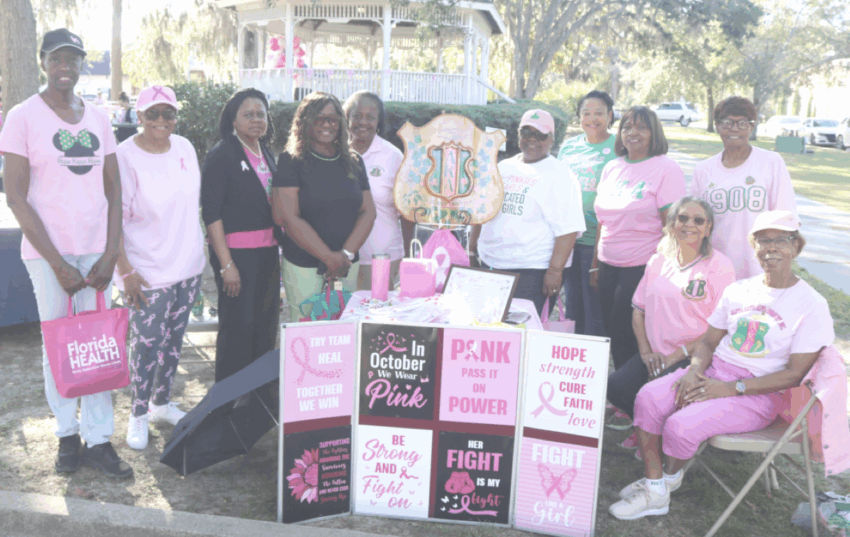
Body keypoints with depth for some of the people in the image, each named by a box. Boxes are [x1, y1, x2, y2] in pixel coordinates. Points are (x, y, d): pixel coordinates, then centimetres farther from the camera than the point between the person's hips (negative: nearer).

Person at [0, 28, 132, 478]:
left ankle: (98, 440, 14)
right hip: (48, 251, -3)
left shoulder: (98, 118, 9)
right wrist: (57, 263, -12)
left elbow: (113, 190, 9)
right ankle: (67, 433, 22)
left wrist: (110, 254, -3)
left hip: (97, 250, 3)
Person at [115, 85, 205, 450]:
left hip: (188, 266, 6)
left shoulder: (185, 147, 4)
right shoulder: (125, 156, -14)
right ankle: (138, 414, 19)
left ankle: (162, 402, 33)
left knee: (174, 339, 16)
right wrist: (125, 271, -18)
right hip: (147, 272, -6)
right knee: (146, 343, 0)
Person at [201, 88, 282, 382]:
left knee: (266, 325, 11)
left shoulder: (266, 154, 13)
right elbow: (211, 213, -11)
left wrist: (278, 249, 13)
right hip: (236, 253, -7)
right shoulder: (221, 155, -7)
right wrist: (226, 264, -16)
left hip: (267, 252, 7)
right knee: (237, 327, -2)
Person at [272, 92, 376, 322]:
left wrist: (346, 254, -6)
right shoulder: (291, 160, -4)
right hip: (303, 265, -4)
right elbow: (289, 217, -11)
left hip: (347, 265, 4)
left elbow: (368, 211, 8)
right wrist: (329, 257, -12)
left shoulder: (353, 162, 11)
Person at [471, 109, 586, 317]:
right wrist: (472, 249, 17)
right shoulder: (503, 167, 16)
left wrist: (555, 270, -19)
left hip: (532, 271, -6)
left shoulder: (559, 175, -5)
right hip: (489, 266, 6)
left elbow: (568, 229, -12)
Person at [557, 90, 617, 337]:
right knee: (572, 306, 15)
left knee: (594, 310, 0)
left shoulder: (618, 149, -5)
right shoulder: (568, 146, 12)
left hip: (596, 242, -5)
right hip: (568, 239, 6)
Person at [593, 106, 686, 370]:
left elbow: (672, 226, -11)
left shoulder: (666, 168, -6)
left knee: (625, 336, -4)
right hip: (609, 266, 6)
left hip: (643, 267, -6)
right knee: (611, 331, 8)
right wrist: (595, 265, 15)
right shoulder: (612, 168, 12)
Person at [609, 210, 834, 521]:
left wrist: (731, 388, -19)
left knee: (681, 425, -26)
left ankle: (671, 475, 9)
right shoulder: (737, 290, 10)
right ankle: (653, 488, -9)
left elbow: (795, 374, -11)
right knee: (648, 398, -21)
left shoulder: (811, 305, -7)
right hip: (713, 372, 5)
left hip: (757, 393, -5)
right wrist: (694, 371, -10)